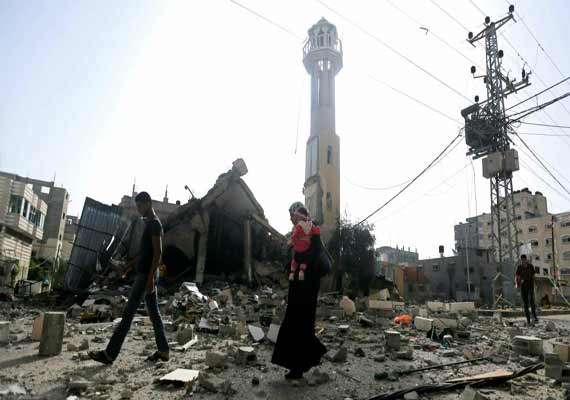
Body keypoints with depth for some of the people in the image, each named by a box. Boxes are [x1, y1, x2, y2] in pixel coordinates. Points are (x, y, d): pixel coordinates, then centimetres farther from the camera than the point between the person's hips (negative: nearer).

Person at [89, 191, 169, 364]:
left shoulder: (154, 223, -11)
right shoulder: (150, 224, 19)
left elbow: (158, 252, -19)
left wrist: (150, 277, -24)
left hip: (146, 275, -10)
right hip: (146, 274, 10)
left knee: (128, 313, -7)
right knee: (154, 312, 9)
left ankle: (109, 354, -2)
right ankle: (163, 351, 13)